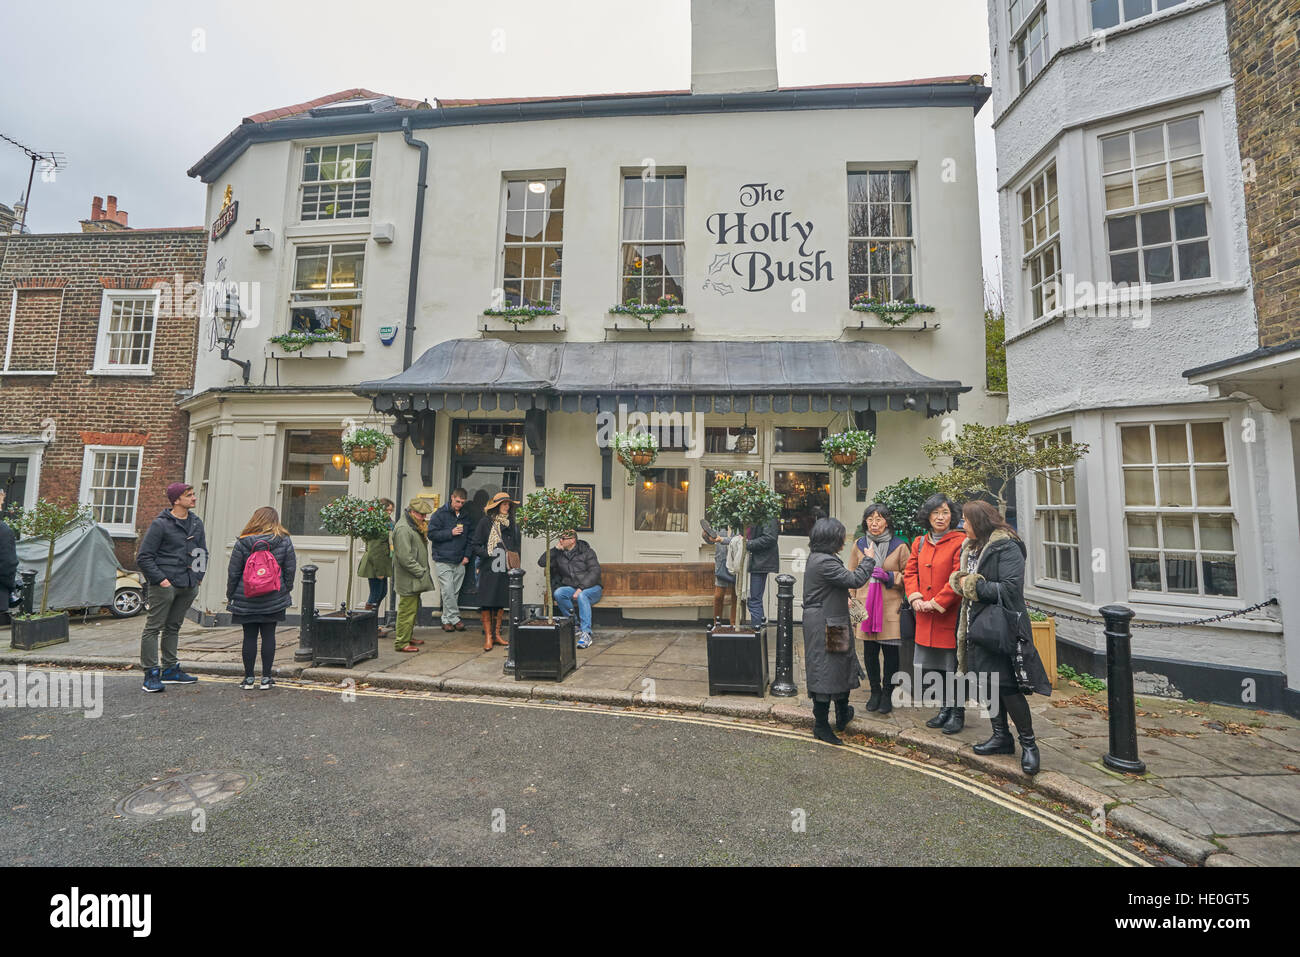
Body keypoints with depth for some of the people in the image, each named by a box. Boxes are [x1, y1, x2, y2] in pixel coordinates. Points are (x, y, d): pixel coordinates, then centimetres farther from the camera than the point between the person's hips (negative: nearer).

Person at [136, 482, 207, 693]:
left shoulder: (197, 523, 10)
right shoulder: (160, 524, -9)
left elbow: (203, 552, 20)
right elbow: (143, 556, -9)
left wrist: (199, 576, 11)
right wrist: (160, 579, -13)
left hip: (188, 586, 7)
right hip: (165, 585, -6)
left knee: (173, 627, 16)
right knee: (153, 627, 0)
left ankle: (170, 670, 24)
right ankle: (151, 674, 6)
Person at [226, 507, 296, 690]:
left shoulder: (242, 542, -5)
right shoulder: (284, 541, -3)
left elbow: (233, 572, -1)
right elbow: (290, 569, 0)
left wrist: (230, 595, 11)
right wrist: (287, 590, 12)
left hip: (246, 599, 0)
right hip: (274, 599, 0)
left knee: (249, 637, 7)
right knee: (268, 635, 6)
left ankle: (249, 678, 14)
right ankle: (266, 678, 10)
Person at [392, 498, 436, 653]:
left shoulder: (415, 526, 15)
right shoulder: (403, 529, -18)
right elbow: (405, 558, -23)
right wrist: (421, 572, -18)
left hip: (415, 578, 10)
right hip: (408, 579, -10)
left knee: (413, 608, 18)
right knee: (407, 610, -4)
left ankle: (408, 636, 30)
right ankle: (401, 642, 4)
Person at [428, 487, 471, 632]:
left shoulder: (466, 516, 12)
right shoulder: (440, 514, -2)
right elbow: (431, 534, -6)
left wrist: (467, 555, 7)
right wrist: (450, 533, -14)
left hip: (460, 562, 4)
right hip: (443, 561, -4)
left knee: (454, 592, 6)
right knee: (448, 591, -9)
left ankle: (447, 620, 16)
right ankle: (455, 618, 2)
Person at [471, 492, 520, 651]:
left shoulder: (512, 524, 11)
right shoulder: (485, 522, -1)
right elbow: (474, 546, -1)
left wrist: (514, 563, 6)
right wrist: (488, 554, -13)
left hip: (505, 569, 4)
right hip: (488, 569, -4)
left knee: (502, 602, 8)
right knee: (487, 602, -3)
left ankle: (497, 634, 19)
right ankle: (488, 636, 5)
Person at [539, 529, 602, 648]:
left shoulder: (587, 551, -2)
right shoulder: (559, 554, 12)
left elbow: (595, 572, -11)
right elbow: (542, 562, 6)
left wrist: (581, 588, -23)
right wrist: (556, 549, -3)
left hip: (591, 588, -4)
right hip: (570, 588, 4)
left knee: (582, 596, -37)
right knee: (558, 593, -27)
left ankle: (586, 634, -38)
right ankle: (576, 625, -17)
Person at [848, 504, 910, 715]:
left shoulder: (899, 546, 2)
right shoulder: (859, 545, 9)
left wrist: (889, 576, -12)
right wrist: (851, 600, 7)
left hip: (890, 608, -2)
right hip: (866, 606, 2)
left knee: (890, 652, 1)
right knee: (869, 652, 6)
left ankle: (887, 694, 19)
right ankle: (875, 691, 25)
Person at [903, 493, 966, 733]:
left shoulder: (960, 541, -9)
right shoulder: (920, 543, 10)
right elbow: (910, 572, 11)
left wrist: (937, 603, -15)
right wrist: (915, 598, -5)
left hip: (951, 615, -6)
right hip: (925, 618, 6)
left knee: (954, 666, 4)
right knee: (934, 666, 15)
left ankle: (958, 713, 21)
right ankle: (946, 708, 32)